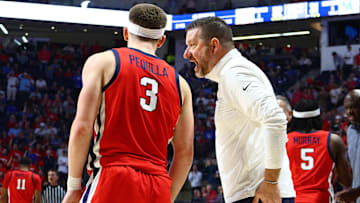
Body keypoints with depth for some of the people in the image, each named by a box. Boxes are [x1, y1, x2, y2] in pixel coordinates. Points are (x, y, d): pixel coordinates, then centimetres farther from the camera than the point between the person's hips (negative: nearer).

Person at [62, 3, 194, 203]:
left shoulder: (102, 62, 5)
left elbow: (82, 127, -5)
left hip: (113, 180, -4)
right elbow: (185, 153, 15)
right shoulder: (179, 83, 17)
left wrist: (74, 186, 1)